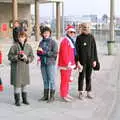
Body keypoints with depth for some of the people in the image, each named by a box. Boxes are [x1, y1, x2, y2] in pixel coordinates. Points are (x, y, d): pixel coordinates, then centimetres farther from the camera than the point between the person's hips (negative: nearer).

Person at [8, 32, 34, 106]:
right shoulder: (14, 46, -4)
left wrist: (26, 58, -15)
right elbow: (10, 56, -4)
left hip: (25, 67, 3)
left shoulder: (28, 47, 5)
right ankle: (17, 100, 8)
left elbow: (32, 57, 5)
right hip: (16, 67, -3)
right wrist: (17, 57, -20)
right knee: (17, 84, -3)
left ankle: (25, 99, 23)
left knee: (25, 84, 10)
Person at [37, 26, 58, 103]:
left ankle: (52, 96, 7)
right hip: (43, 64, 6)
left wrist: (44, 52, -17)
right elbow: (38, 53, 16)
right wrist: (39, 52, -8)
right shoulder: (41, 42, 12)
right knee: (45, 80, 12)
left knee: (52, 80, -1)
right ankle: (46, 95, 21)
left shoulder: (53, 42, -5)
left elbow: (55, 53, -14)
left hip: (51, 63, -6)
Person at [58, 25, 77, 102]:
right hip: (65, 65, -10)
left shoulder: (71, 41, 15)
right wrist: (67, 64, -23)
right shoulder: (65, 41, -16)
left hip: (69, 64, 10)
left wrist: (73, 63, 20)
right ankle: (63, 95, 3)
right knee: (64, 80, -4)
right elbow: (64, 54, -22)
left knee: (67, 80, 17)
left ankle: (66, 94, 27)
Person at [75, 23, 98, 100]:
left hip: (90, 61, 2)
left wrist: (95, 60, 2)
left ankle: (89, 92, 19)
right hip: (82, 61, -2)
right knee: (81, 76, 5)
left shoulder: (91, 37, 4)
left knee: (89, 77, 10)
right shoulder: (79, 38, -3)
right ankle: (81, 92, 13)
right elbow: (77, 50, -4)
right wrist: (77, 60, -10)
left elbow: (94, 49, 6)